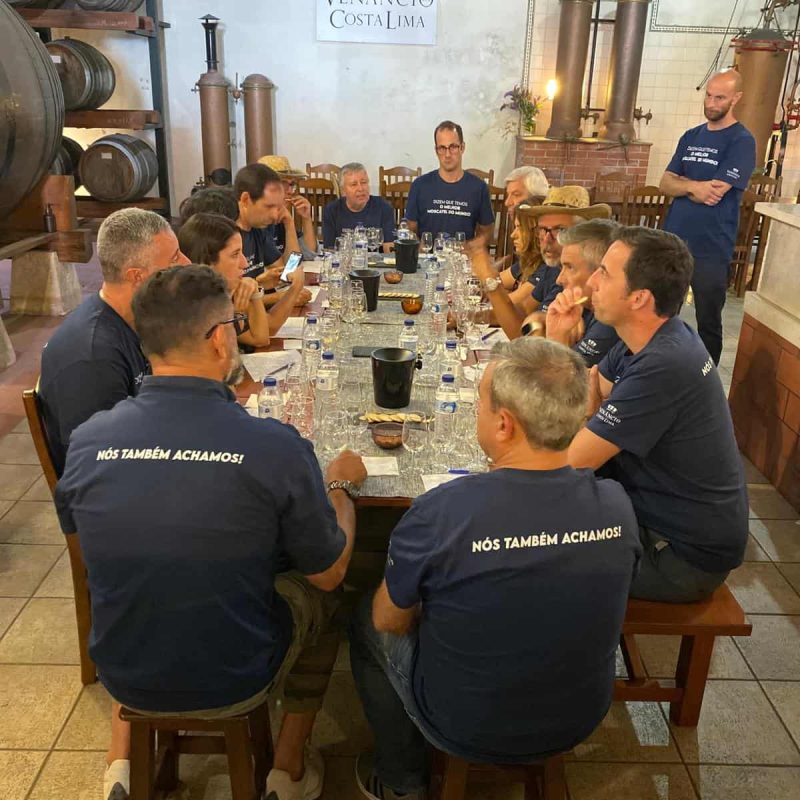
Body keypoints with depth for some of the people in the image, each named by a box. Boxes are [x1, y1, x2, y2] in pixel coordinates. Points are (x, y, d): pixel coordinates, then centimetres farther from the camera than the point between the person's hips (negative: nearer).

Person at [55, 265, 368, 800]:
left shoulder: (87, 441, -17)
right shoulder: (277, 447, -28)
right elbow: (329, 573, -12)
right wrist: (341, 485, 5)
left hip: (122, 676, 3)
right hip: (236, 685, -3)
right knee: (320, 598, 24)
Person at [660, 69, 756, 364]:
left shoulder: (742, 141, -8)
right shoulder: (691, 137, 11)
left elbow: (714, 192, -19)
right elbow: (665, 184, 3)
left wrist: (681, 180, -4)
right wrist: (694, 187, -15)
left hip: (711, 250, -6)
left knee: (708, 323, 5)